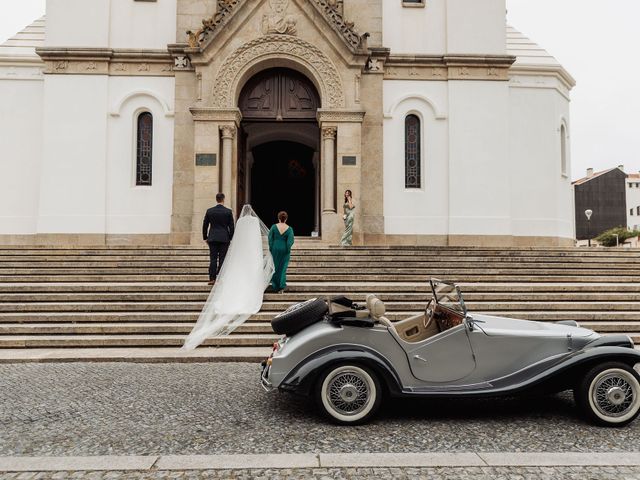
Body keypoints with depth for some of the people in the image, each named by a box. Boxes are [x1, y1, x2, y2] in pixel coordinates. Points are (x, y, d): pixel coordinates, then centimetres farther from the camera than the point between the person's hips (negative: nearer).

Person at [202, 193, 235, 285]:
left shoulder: (209, 211, 3)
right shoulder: (228, 211, -2)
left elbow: (205, 225, 6)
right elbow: (231, 226, 0)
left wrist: (205, 237, 15)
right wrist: (231, 238, 9)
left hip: (212, 238, 1)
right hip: (224, 238, -1)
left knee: (213, 259, 3)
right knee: (222, 259, 1)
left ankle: (212, 279, -1)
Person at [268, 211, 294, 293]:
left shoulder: (274, 227, -8)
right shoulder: (289, 229, -8)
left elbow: (270, 238, -7)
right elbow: (290, 241, -13)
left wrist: (270, 248, 0)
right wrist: (288, 250, -3)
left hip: (275, 249, 0)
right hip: (284, 250, 0)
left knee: (275, 267, 15)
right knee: (282, 267, 10)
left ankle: (275, 286, 23)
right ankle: (281, 286, -1)